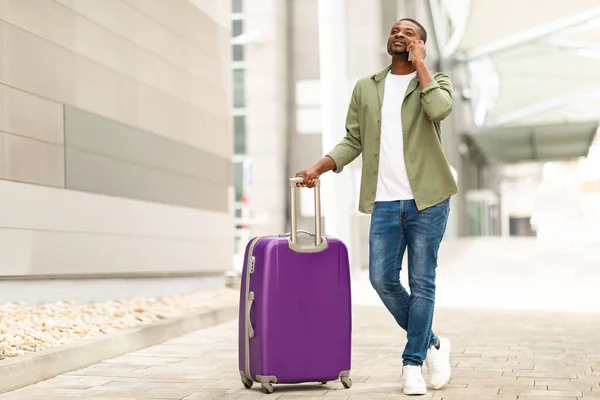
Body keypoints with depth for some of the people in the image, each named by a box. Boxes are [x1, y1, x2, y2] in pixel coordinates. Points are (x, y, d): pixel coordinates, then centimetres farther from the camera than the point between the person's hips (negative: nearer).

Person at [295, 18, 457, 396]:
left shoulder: (436, 80, 5)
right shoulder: (366, 88, 15)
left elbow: (439, 109, -18)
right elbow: (353, 141, 13)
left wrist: (420, 63, -8)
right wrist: (318, 168, 0)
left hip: (427, 198, -3)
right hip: (385, 201, 3)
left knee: (422, 282, 0)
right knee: (383, 278, -1)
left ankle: (413, 363, 9)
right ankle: (432, 344, 19)